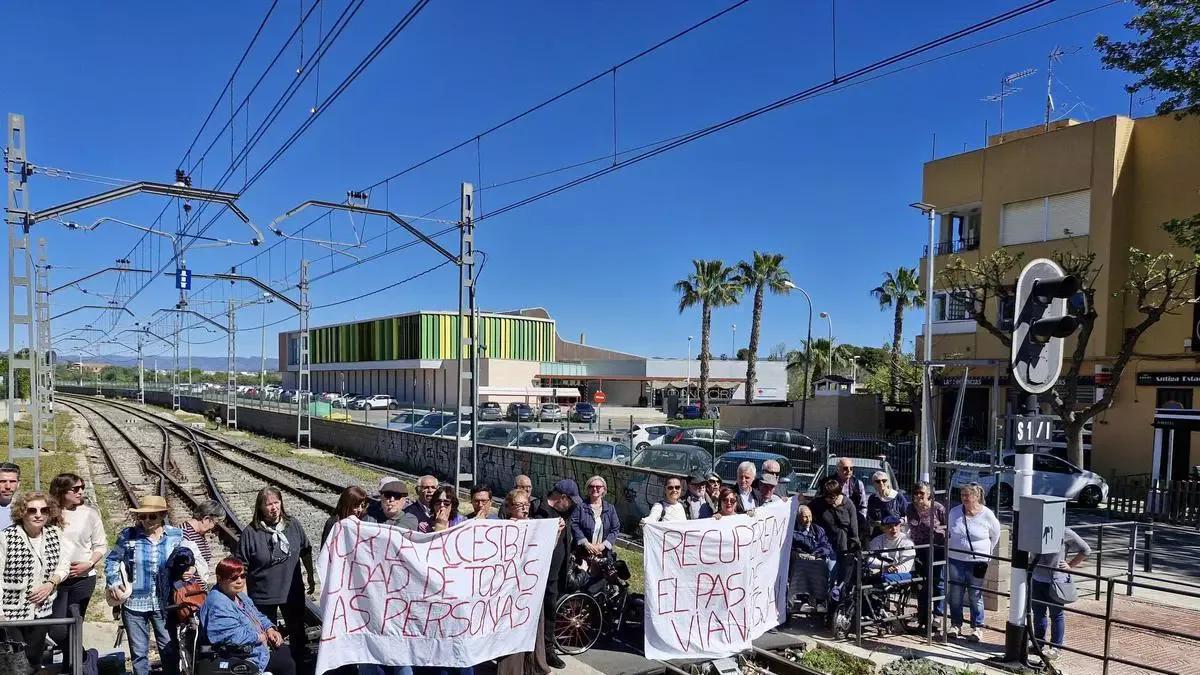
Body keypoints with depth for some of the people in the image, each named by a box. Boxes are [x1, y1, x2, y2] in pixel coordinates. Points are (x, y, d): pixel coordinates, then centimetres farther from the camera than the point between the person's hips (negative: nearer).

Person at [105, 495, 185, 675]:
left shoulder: (175, 535, -4)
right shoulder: (128, 535, -7)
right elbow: (112, 560, 5)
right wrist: (113, 582, -7)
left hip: (164, 603, 0)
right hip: (134, 603, 0)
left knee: (170, 649, 8)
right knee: (139, 652, 13)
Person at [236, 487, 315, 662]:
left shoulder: (293, 526, -5)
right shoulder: (250, 532, -14)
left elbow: (306, 552, 8)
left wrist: (311, 576, 13)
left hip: (293, 592, 3)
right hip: (262, 597, -3)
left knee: (298, 633, 18)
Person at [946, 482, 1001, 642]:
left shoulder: (987, 515, -8)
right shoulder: (954, 512, 0)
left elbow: (995, 536, 8)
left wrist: (985, 552, 11)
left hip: (977, 562, -3)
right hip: (956, 560, 3)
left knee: (975, 596, 5)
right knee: (955, 595, 7)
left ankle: (976, 627, 17)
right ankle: (955, 625, 19)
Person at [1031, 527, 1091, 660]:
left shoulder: (1065, 533, -10)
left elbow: (1086, 550, -1)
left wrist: (1070, 565, -4)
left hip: (1056, 580, -5)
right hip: (1037, 579, 5)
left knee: (1057, 615, 6)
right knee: (1038, 613, 14)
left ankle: (1056, 647, 15)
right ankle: (1038, 643, 26)